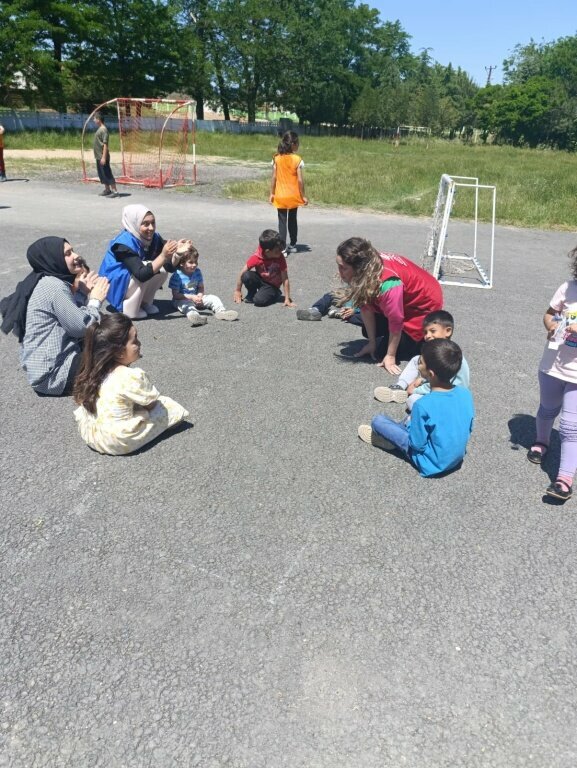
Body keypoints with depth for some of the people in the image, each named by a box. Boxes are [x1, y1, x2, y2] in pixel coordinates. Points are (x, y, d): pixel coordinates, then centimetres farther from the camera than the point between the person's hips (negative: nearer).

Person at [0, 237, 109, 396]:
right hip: (52, 374, -10)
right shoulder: (54, 287, -20)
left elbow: (73, 322, 10)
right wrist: (95, 300, -6)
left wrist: (86, 294, 3)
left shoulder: (43, 281, 10)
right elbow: (82, 328, -20)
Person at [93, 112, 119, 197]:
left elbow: (105, 144, -20)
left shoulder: (103, 129, -15)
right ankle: (107, 190, 22)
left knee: (107, 174, -8)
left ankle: (115, 191, -6)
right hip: (98, 157, 10)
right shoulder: (99, 129, 13)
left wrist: (104, 157, -24)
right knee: (101, 174, 13)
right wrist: (97, 156, 20)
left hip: (103, 157, -10)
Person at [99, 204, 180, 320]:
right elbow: (141, 275, -39)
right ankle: (129, 310, -16)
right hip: (115, 285, -7)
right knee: (146, 269, -28)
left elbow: (170, 267, -15)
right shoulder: (125, 243, -28)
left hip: (134, 284, 7)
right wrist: (163, 256, -44)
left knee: (163, 269, -13)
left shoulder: (155, 238, -9)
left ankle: (145, 302, 2)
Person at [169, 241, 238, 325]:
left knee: (213, 298, -7)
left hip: (196, 297, 7)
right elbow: (175, 295, -17)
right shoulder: (177, 276, -17)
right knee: (187, 305, -39)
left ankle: (221, 311, -32)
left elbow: (201, 288, 8)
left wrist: (199, 296, -16)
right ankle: (194, 315, -69)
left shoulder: (197, 272, 2)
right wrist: (191, 297, -25)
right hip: (182, 300, -6)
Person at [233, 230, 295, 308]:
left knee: (259, 300, -28)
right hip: (260, 279, 2)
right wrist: (237, 291, -5)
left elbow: (285, 279, -19)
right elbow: (242, 273, -14)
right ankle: (251, 294, 1)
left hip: (272, 285, -2)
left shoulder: (280, 258, -24)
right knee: (246, 276, -29)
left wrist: (287, 299, -19)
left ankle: (274, 294, 3)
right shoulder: (256, 257, -24)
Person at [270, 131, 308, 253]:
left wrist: (272, 194, 4)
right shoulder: (297, 159, -10)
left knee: (282, 221, 2)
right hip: (293, 196, 0)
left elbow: (274, 177, -4)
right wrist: (303, 196, -2)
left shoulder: (277, 158, -5)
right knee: (292, 220, 17)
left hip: (280, 196, 0)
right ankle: (293, 244, 30)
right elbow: (300, 180, -11)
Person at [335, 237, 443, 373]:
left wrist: (390, 356, -18)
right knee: (367, 331, 10)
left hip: (424, 304, -7)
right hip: (405, 300, 8)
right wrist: (372, 342, -4)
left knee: (387, 351, -7)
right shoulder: (367, 269, -19)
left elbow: (396, 323, -29)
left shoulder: (387, 284, -41)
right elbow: (366, 307, -10)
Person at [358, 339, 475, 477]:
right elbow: (468, 428, 3)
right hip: (457, 457, 6)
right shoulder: (465, 393, -12)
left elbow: (417, 444, -21)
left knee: (378, 421, -1)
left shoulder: (423, 405, -30)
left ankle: (387, 435, 28)